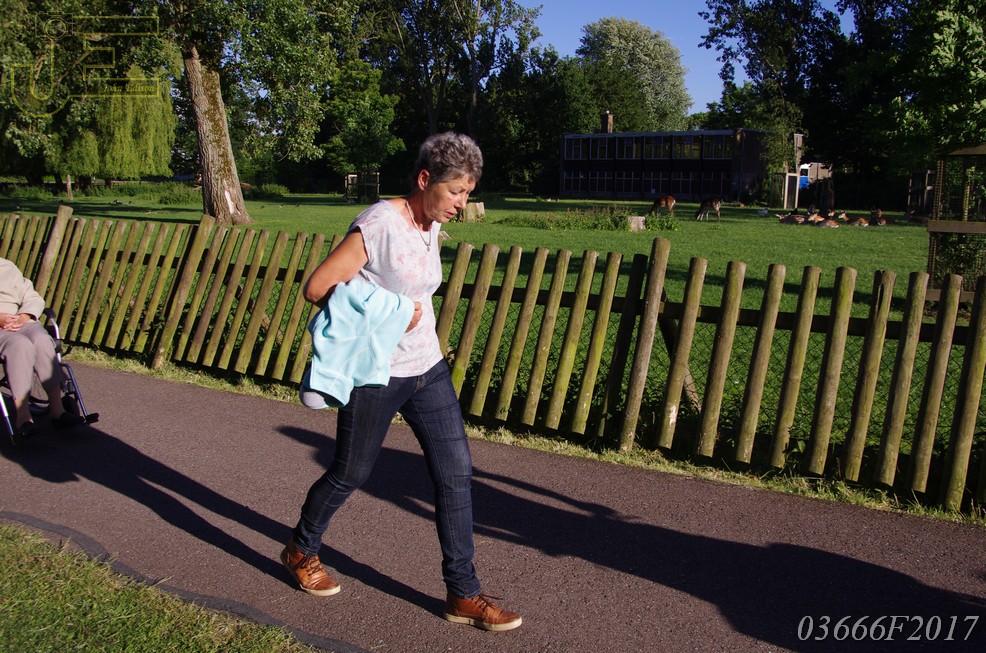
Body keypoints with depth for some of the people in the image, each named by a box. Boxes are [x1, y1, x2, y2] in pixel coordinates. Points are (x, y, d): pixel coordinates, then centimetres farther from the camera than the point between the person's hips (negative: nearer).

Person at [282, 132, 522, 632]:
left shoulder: (431, 226, 6)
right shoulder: (378, 225, -19)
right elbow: (317, 287, -19)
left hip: (428, 370, 7)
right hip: (376, 376, -7)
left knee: (456, 475, 4)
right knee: (349, 474, 12)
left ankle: (463, 594, 16)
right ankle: (301, 551, 41)